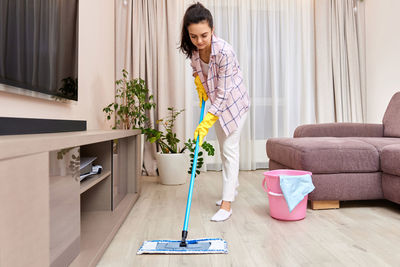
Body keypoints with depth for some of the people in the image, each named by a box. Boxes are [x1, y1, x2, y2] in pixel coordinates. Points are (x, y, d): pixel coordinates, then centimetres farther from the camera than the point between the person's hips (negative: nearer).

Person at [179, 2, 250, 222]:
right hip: (215, 102, 7)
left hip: (233, 102, -7)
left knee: (230, 150, -7)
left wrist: (206, 123, -33)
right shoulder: (192, 48, -12)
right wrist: (199, 82, -4)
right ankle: (233, 187, 36)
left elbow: (223, 94, -31)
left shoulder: (224, 51, -32)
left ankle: (227, 203, 0)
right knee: (224, 148, 16)